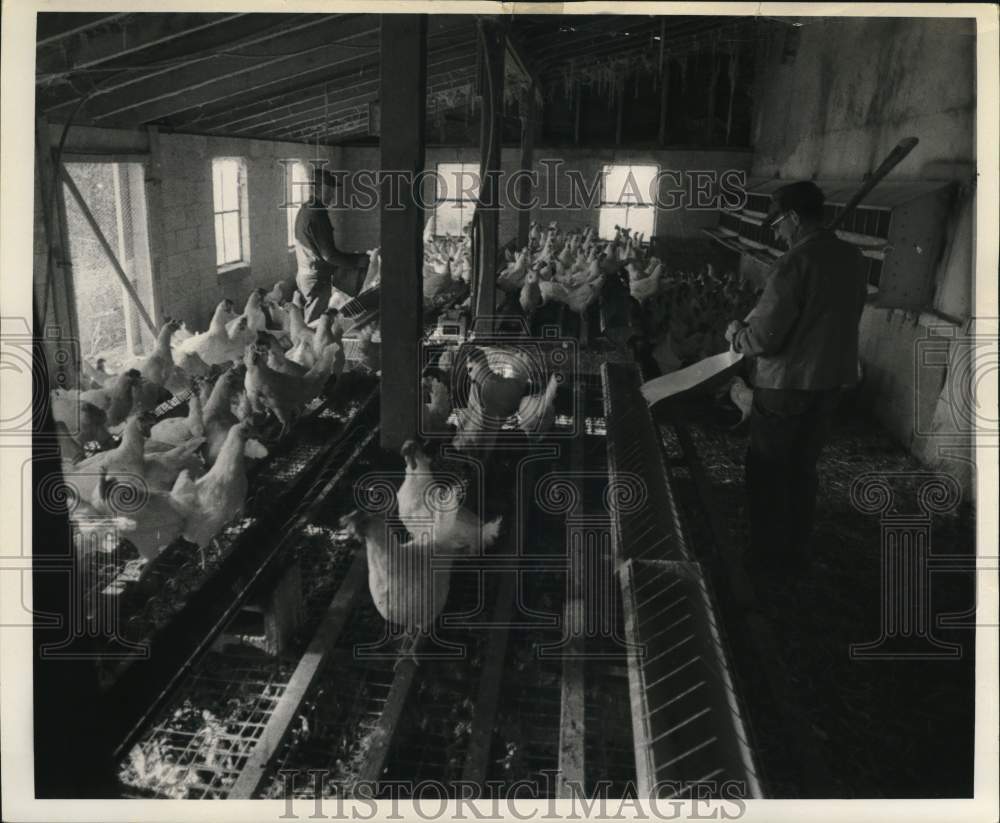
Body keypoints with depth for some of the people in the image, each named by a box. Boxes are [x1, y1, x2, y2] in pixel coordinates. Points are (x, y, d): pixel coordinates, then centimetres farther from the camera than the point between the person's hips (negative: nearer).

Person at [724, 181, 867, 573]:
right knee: (803, 468, 19)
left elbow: (762, 338, -21)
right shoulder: (853, 257, 1)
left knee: (767, 470, 10)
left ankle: (767, 553, 19)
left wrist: (736, 333, -1)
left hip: (786, 385, -7)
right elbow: (846, 317, 12)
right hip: (830, 380, 7)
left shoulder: (795, 262, -21)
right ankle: (797, 550, 29)